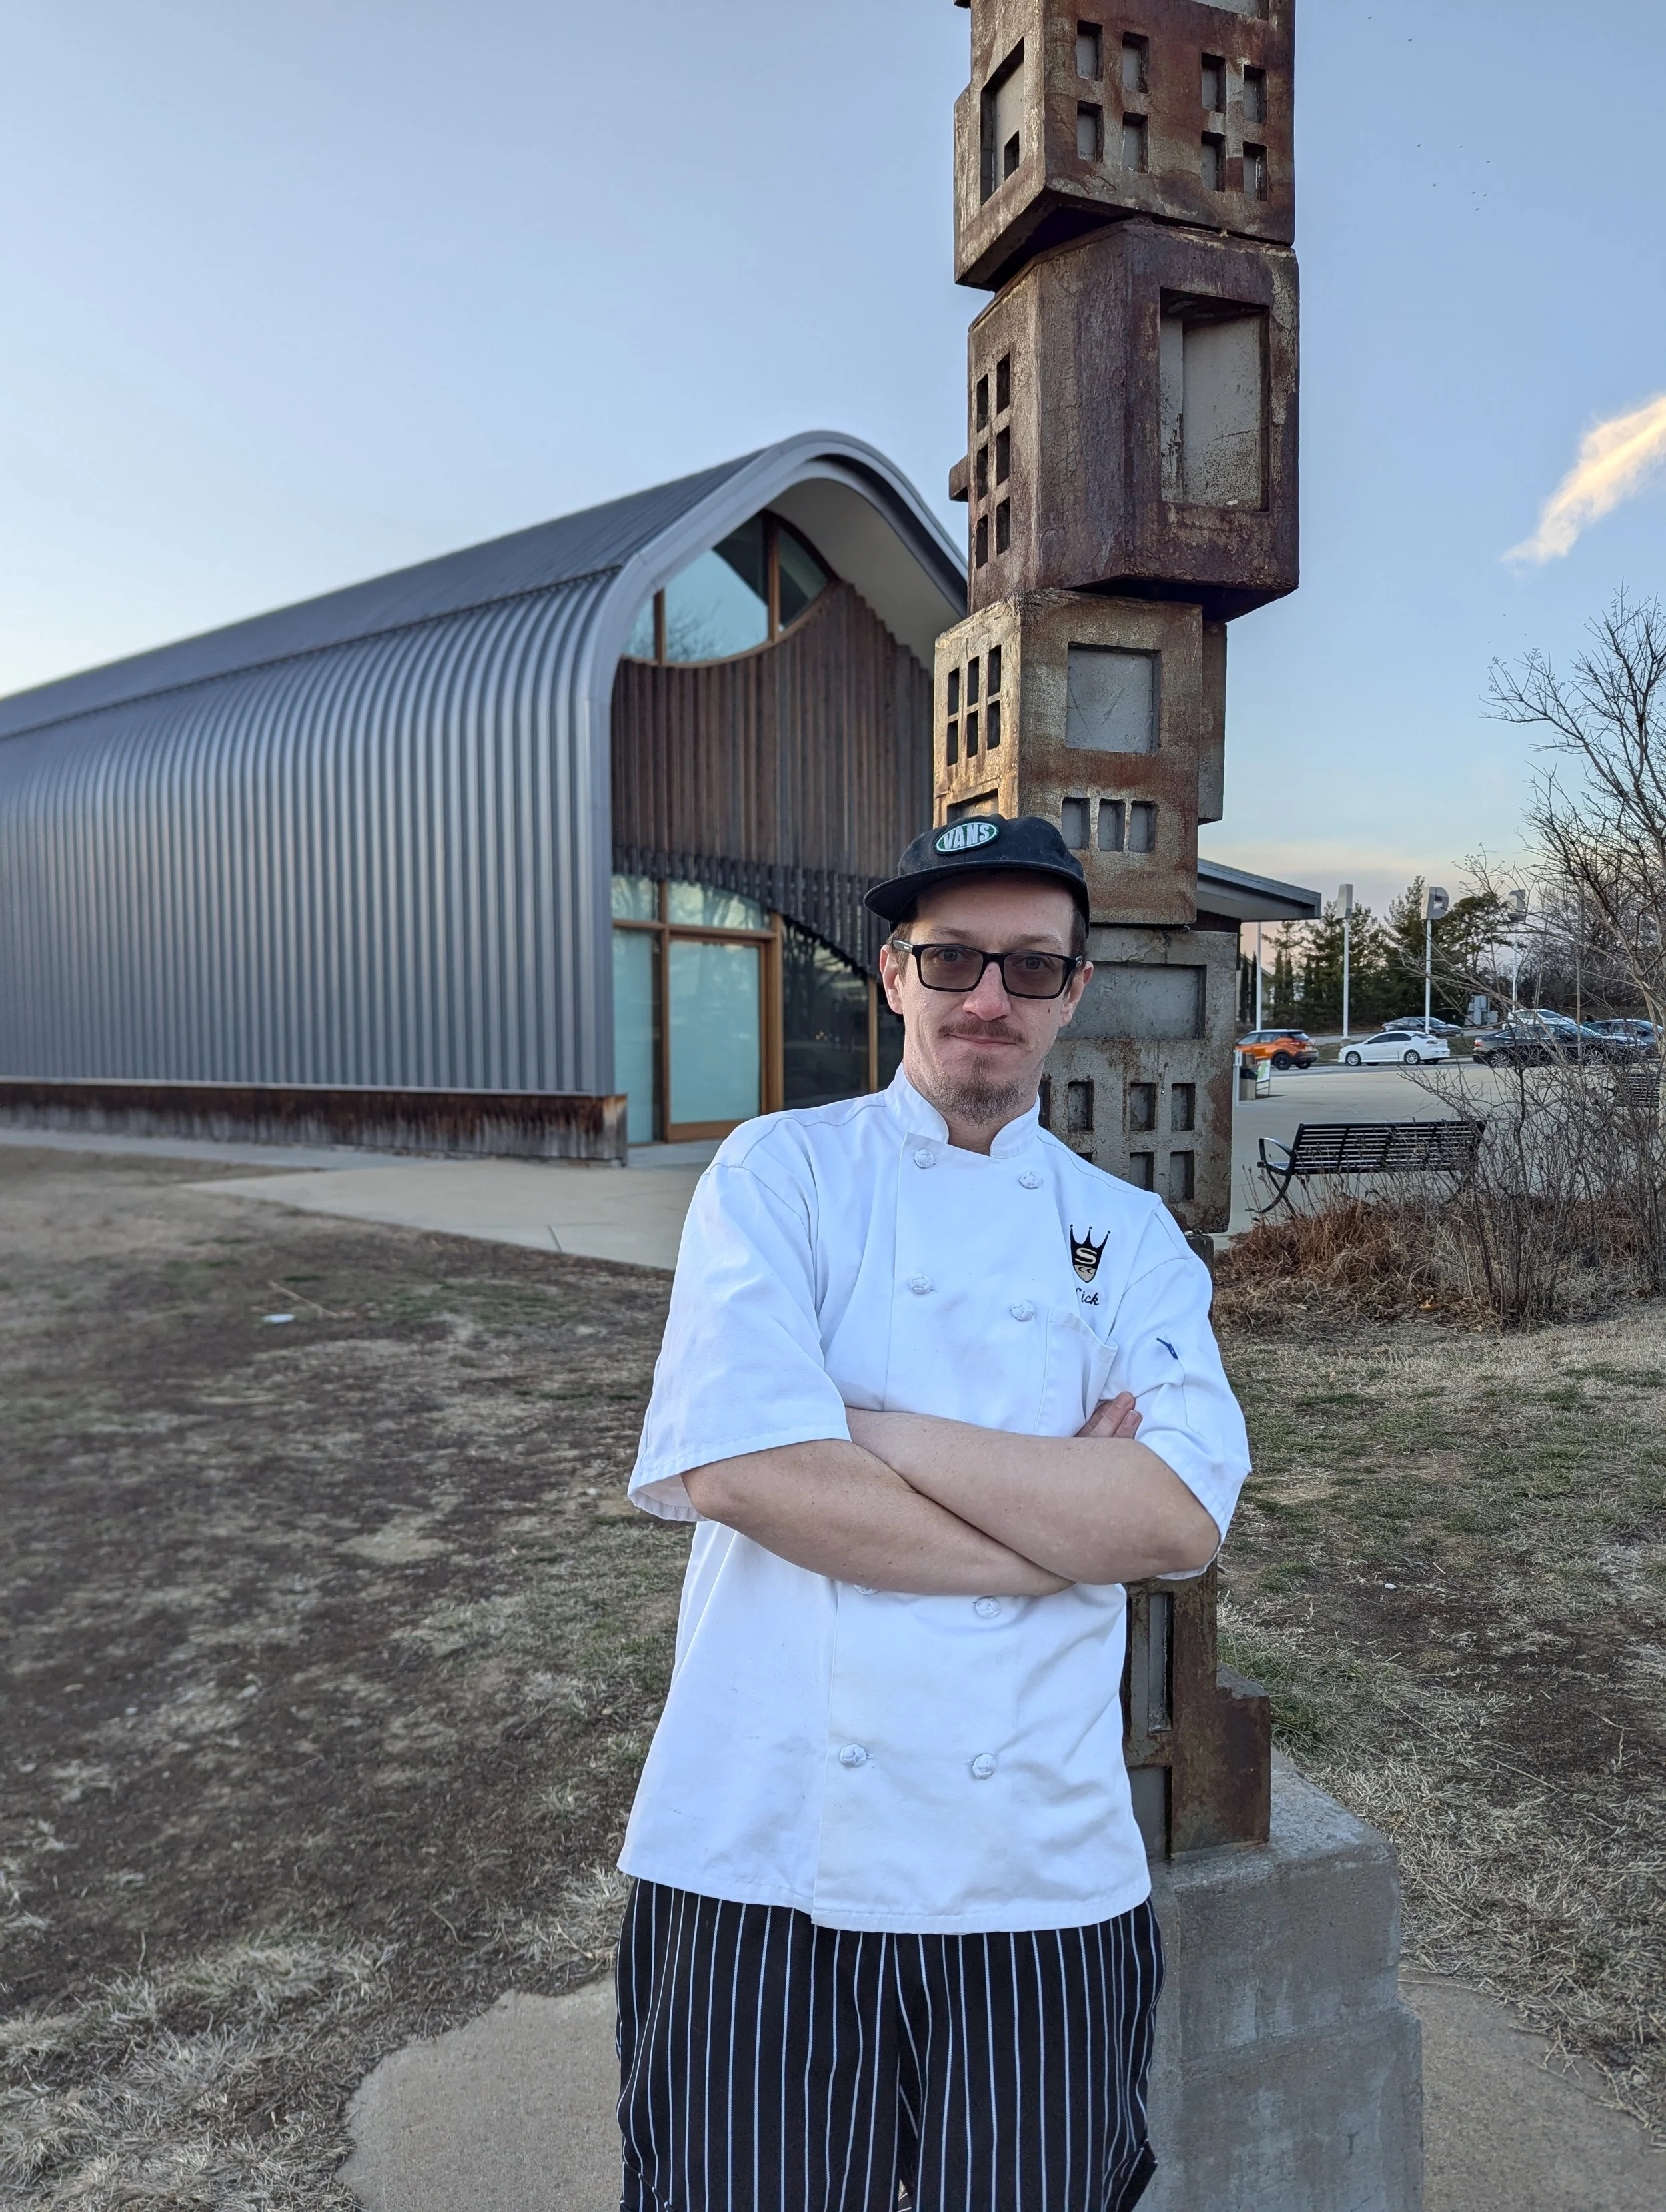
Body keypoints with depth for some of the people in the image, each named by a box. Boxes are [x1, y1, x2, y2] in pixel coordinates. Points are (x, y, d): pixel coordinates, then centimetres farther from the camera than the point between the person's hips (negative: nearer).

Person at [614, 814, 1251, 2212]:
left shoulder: (1129, 1236, 5)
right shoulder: (780, 1172, -2)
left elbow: (1183, 1517, -10)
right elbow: (732, 1467, -18)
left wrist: (881, 1432, -16)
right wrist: (1066, 1520, -13)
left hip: (1039, 1871, 3)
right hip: (766, 1853, -2)